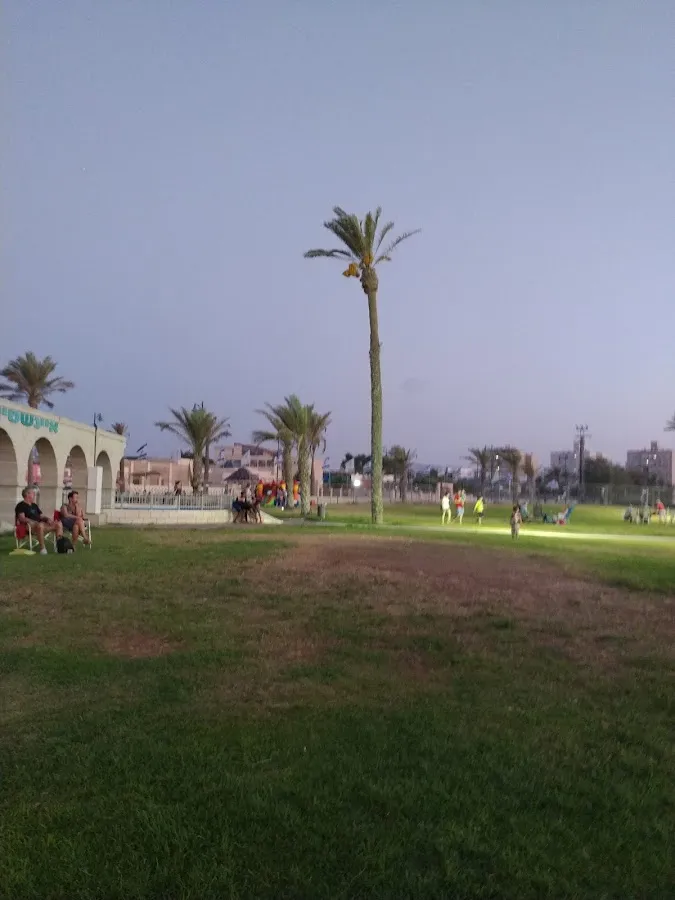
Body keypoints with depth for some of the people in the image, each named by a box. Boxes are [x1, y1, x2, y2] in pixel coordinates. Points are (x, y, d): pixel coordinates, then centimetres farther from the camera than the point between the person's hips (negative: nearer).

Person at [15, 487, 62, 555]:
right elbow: (22, 518, -10)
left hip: (39, 524, 8)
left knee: (58, 524, -10)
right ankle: (42, 548, -39)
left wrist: (47, 519, 3)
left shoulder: (34, 505, 29)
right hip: (29, 526, -7)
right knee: (40, 525, -42)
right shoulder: (21, 505, 4)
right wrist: (33, 522, -24)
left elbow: (41, 516, 26)